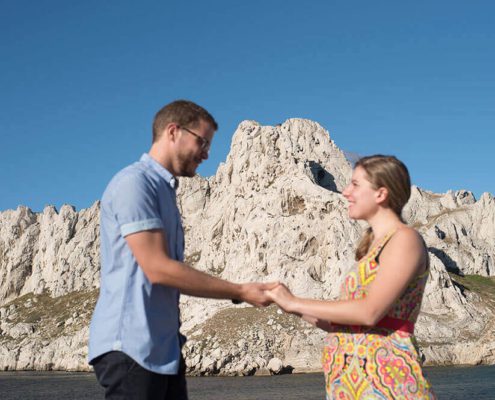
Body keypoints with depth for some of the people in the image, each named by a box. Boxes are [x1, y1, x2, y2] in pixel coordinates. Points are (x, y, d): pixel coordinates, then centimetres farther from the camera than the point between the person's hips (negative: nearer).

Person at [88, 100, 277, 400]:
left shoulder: (165, 190, 17)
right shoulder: (134, 182, -11)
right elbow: (158, 269, -18)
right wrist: (240, 292, -12)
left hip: (163, 347, 9)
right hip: (131, 346, -9)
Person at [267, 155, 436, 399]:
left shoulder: (405, 239, -7)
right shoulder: (373, 247, 19)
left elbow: (369, 312, -19)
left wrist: (297, 303, -12)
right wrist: (300, 311, 11)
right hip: (350, 380, 8)